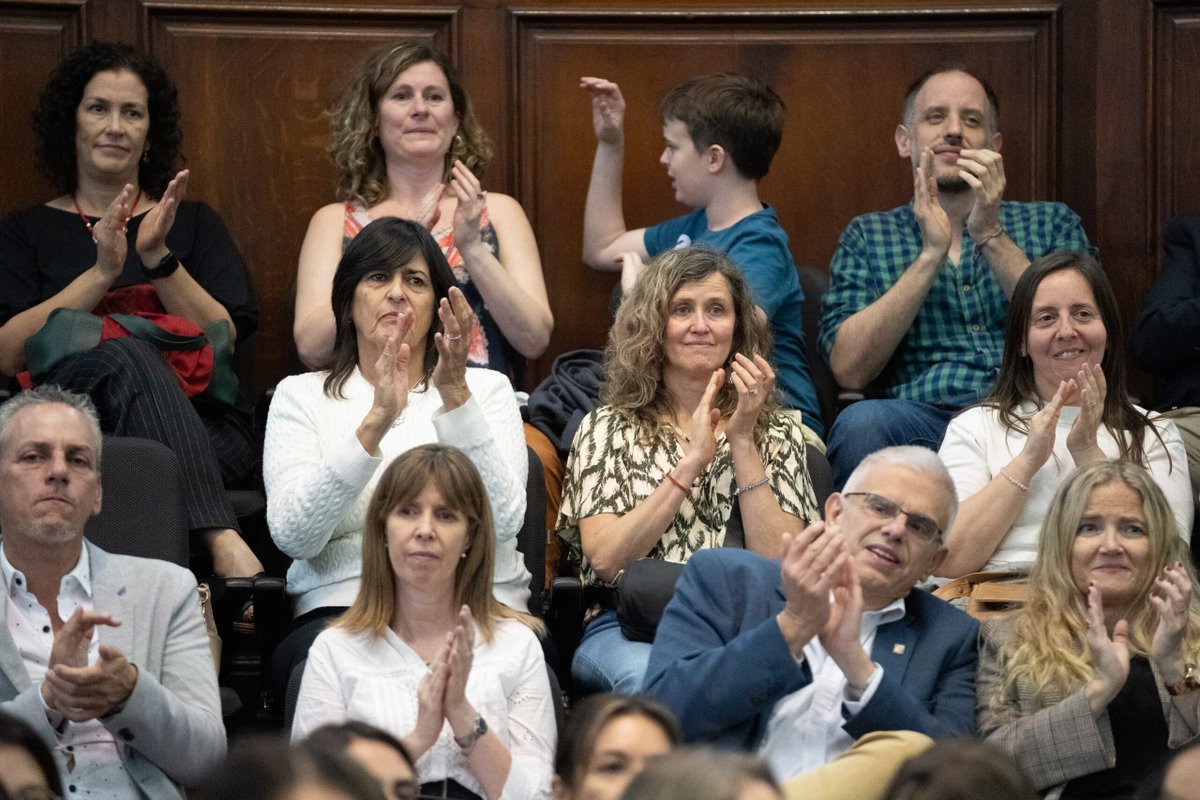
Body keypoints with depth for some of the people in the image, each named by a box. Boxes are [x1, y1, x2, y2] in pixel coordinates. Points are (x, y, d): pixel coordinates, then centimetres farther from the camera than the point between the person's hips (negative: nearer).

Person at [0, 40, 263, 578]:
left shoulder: (194, 224, 24)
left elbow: (225, 340, 7)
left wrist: (160, 259, -5)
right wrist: (101, 273, -7)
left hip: (199, 424, 1)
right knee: (127, 357, -36)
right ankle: (223, 542, -53)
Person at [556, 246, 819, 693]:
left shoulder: (777, 433, 18)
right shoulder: (608, 429, 15)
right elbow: (604, 559, -2)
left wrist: (741, 442, -2)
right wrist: (692, 461, -6)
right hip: (627, 627, -1)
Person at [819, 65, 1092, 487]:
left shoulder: (1052, 224, 19)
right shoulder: (867, 236, 19)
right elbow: (850, 369, 2)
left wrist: (991, 236, -5)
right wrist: (932, 253, -4)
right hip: (919, 423, 0)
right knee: (861, 422, -35)